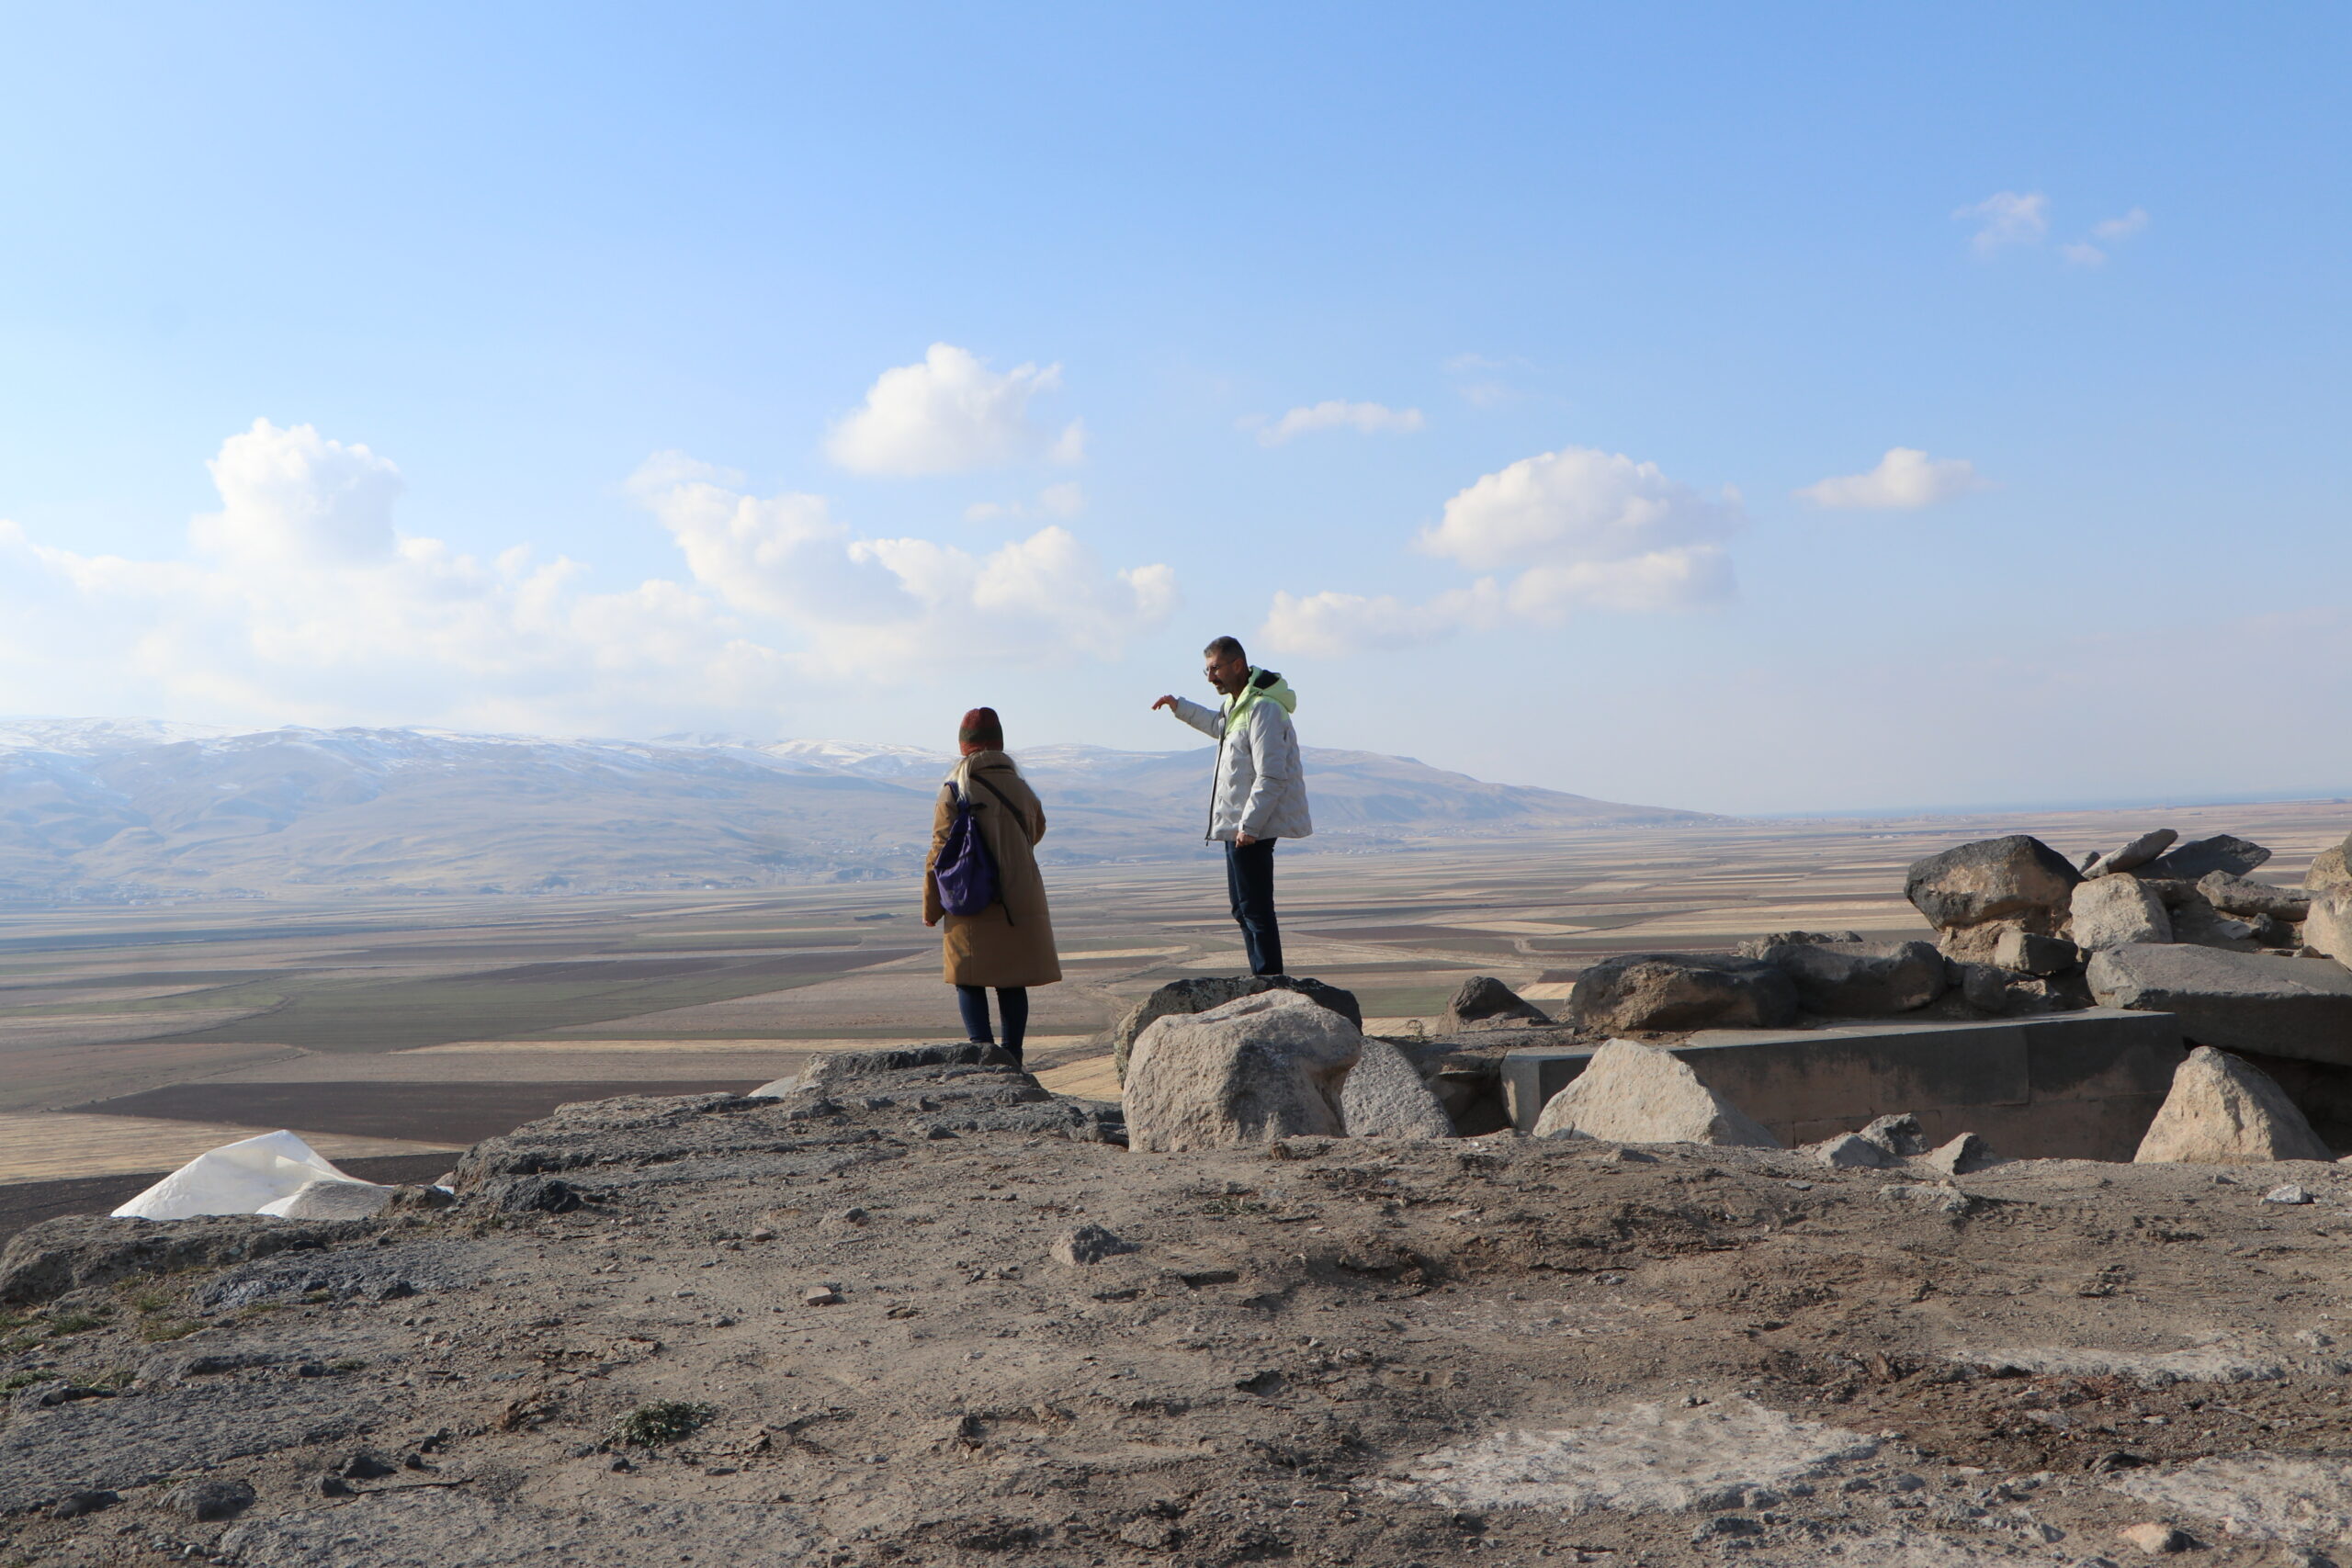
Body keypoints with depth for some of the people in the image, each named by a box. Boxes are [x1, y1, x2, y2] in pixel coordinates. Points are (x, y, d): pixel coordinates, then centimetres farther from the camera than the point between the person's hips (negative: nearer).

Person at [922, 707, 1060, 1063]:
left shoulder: (954, 790, -7)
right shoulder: (1019, 786, 4)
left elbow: (940, 851, -7)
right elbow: (1036, 831, 18)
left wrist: (931, 908, 0)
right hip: (1020, 906, 3)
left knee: (969, 982, 5)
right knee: (1013, 984, 11)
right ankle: (1012, 1059, 11)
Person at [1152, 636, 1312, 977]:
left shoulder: (1263, 708, -18)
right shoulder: (1237, 704, 15)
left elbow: (1271, 776, -24)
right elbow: (1219, 725, 41)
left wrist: (1249, 825, -26)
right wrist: (1180, 707, 35)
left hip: (1252, 829, -11)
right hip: (1237, 826, 11)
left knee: (1256, 911, -8)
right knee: (1243, 910, 16)